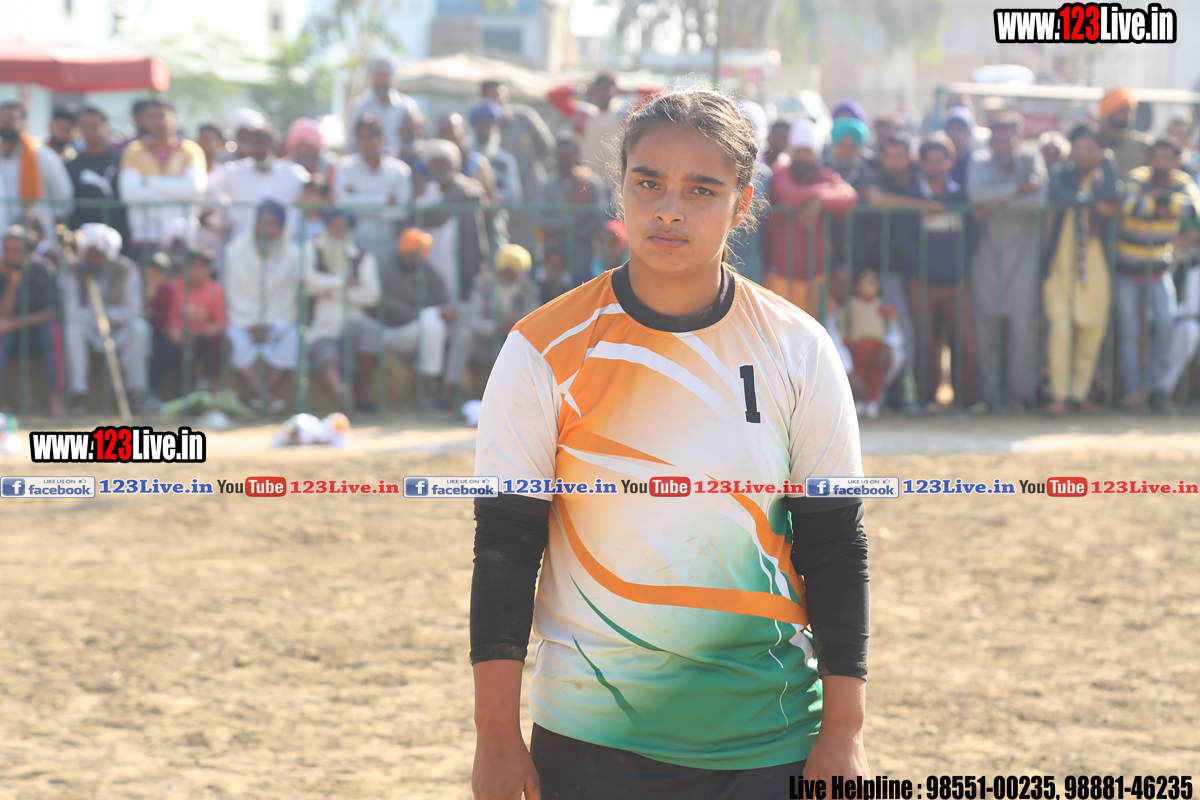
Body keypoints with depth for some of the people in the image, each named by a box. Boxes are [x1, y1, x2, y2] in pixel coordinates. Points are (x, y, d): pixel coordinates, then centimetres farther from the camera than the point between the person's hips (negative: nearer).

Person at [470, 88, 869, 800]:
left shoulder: (799, 350, 0)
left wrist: (843, 731, -1)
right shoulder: (546, 349, -4)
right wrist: (497, 735, -6)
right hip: (591, 738, -1)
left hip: (768, 742, 1)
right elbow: (504, 547, -2)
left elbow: (837, 546, 3)